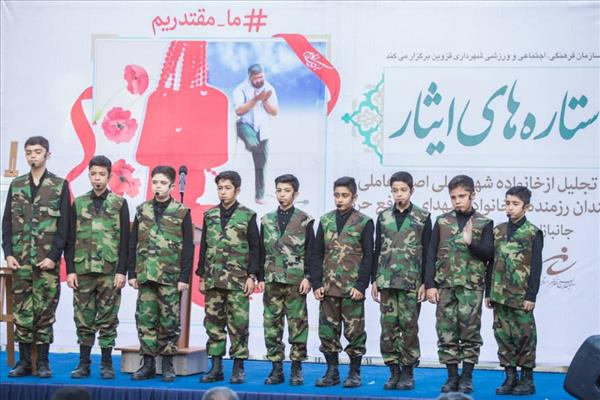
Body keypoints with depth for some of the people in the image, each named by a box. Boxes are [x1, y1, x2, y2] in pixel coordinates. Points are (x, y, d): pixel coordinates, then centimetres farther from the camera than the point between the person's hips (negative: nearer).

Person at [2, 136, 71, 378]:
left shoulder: (59, 186, 2)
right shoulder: (16, 185, 11)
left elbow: (64, 225, -2)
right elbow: (7, 222, 10)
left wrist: (53, 256, -10)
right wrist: (8, 253, 0)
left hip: (47, 261, -3)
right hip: (20, 261, 3)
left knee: (45, 312, 0)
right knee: (22, 312, 3)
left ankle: (43, 362, 7)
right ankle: (24, 361, 10)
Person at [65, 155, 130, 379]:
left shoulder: (119, 204, 4)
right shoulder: (79, 203, 10)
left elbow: (124, 241, 0)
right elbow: (70, 240, 8)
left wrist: (122, 271, -7)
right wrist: (70, 270, 1)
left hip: (110, 271, -2)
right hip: (83, 269, 2)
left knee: (108, 319, 1)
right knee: (83, 319, 4)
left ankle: (107, 364, 8)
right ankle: (84, 363, 12)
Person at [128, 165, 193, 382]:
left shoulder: (182, 212, 1)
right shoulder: (142, 210, 10)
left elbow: (188, 248, -1)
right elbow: (133, 244, 11)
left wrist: (184, 277, -7)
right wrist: (132, 273, 5)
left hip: (171, 277, -3)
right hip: (145, 275, 3)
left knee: (169, 321, 1)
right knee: (145, 319, 2)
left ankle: (167, 364, 9)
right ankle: (148, 363, 10)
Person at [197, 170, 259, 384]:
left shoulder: (247, 216, 1)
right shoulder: (210, 215, 12)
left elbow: (255, 248, 0)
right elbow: (203, 247, 15)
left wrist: (251, 276, -7)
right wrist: (201, 276, 11)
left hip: (238, 280, -4)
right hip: (213, 279, 4)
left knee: (238, 324, -4)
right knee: (213, 324, 5)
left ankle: (238, 368, 2)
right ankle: (216, 367, 11)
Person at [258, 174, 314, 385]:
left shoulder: (304, 220, 2)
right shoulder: (267, 220, 12)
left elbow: (310, 252, -1)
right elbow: (262, 252, 12)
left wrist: (307, 277, -8)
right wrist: (260, 278, 6)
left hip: (296, 282, -3)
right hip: (272, 281, 3)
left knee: (298, 325, -1)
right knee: (272, 325, 3)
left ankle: (297, 369, 5)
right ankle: (276, 368, 10)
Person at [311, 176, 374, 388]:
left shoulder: (364, 222, -1)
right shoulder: (325, 221, 10)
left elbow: (368, 257, -4)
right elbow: (317, 255, 10)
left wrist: (361, 285, -12)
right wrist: (316, 284, 1)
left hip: (352, 289, -4)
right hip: (328, 288, 4)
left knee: (354, 331, 1)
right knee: (327, 330, 6)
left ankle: (354, 373, 11)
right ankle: (332, 372, 16)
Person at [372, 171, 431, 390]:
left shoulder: (423, 218, 1)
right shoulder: (383, 217, 10)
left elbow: (427, 253, 0)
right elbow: (377, 251, 12)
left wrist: (425, 283, -5)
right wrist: (374, 280, 7)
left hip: (411, 282, -3)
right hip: (386, 281, 3)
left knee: (409, 327, -1)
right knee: (388, 327, 2)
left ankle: (408, 372, 7)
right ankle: (394, 371, 9)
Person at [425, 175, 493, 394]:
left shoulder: (484, 223, 4)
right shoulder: (442, 222, 9)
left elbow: (488, 254, -3)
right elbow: (432, 255, 7)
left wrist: (471, 242, -21)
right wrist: (430, 285, 0)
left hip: (471, 287, -2)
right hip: (445, 285, 2)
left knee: (470, 330, -1)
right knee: (446, 332, 2)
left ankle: (467, 377, 7)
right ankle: (452, 376, 11)